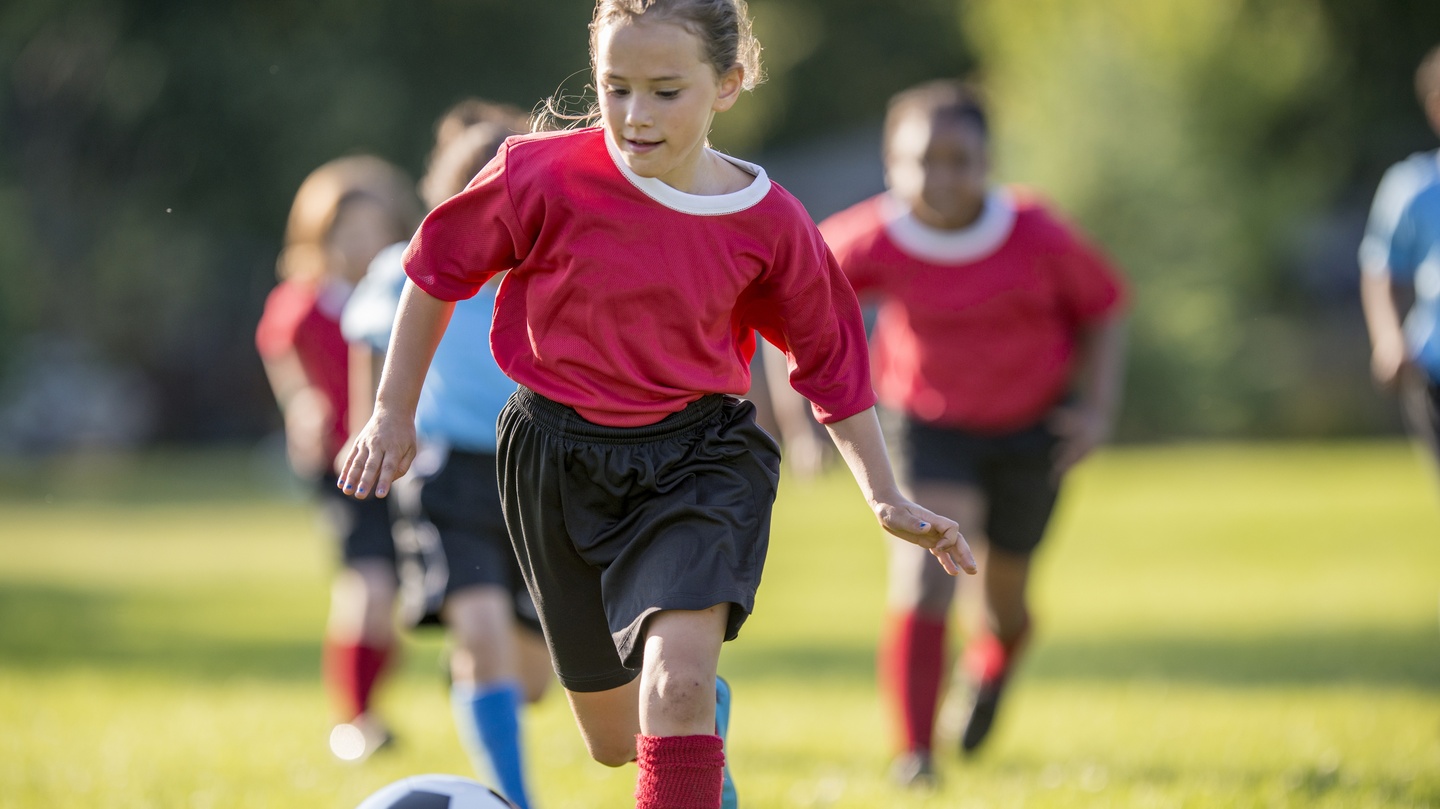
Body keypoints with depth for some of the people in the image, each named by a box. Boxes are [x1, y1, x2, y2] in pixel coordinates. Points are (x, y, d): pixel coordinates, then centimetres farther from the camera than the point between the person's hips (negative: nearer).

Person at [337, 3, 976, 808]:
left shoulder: (769, 222, -11)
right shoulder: (546, 176, -16)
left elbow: (830, 359, 5)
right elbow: (441, 268, 1)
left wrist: (887, 499, 5)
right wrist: (393, 413, 4)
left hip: (699, 460, -1)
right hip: (559, 460, 1)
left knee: (676, 683, -27)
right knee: (615, 738, 14)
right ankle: (707, 711, 51)